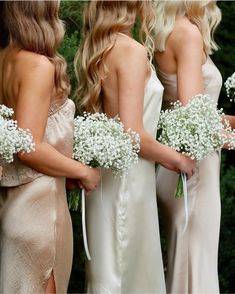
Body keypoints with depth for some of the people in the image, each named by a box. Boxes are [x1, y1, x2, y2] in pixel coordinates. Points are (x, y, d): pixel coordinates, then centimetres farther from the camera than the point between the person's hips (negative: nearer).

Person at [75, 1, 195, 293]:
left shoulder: (97, 47, 6)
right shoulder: (131, 50, -18)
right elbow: (132, 134, -23)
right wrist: (176, 158, -8)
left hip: (106, 170, 8)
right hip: (126, 177, -8)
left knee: (107, 270, 17)